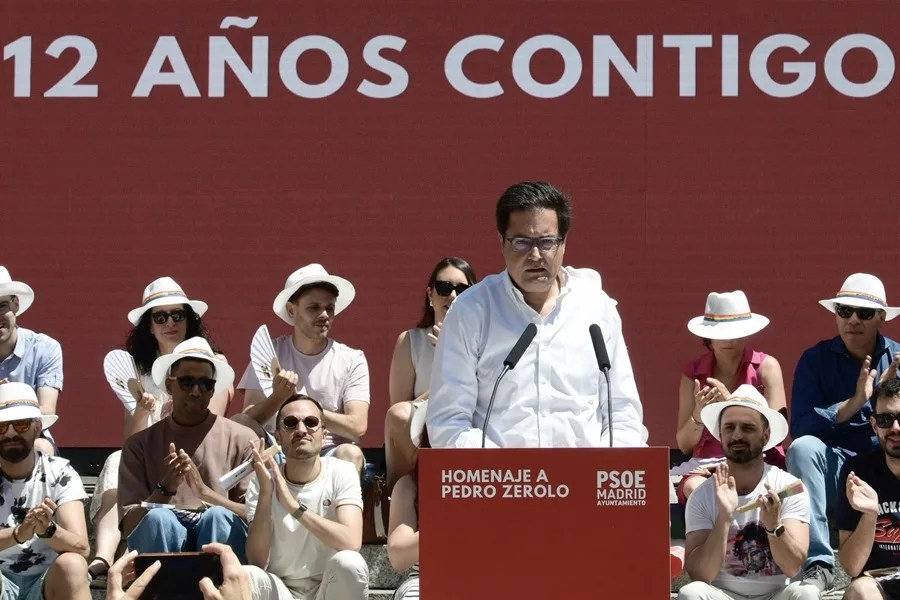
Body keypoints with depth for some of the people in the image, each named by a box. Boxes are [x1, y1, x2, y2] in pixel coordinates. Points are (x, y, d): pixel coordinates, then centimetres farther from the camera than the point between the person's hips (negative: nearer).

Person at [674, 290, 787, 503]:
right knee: (694, 488, -33)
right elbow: (684, 445, 6)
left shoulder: (766, 367, 3)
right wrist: (698, 414, -15)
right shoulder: (693, 373, 8)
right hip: (704, 467, 2)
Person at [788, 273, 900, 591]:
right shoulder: (816, 360, 3)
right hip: (835, 474, 0)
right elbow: (800, 429, -9)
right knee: (803, 447, -32)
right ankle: (818, 565, -33)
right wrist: (854, 403, -19)